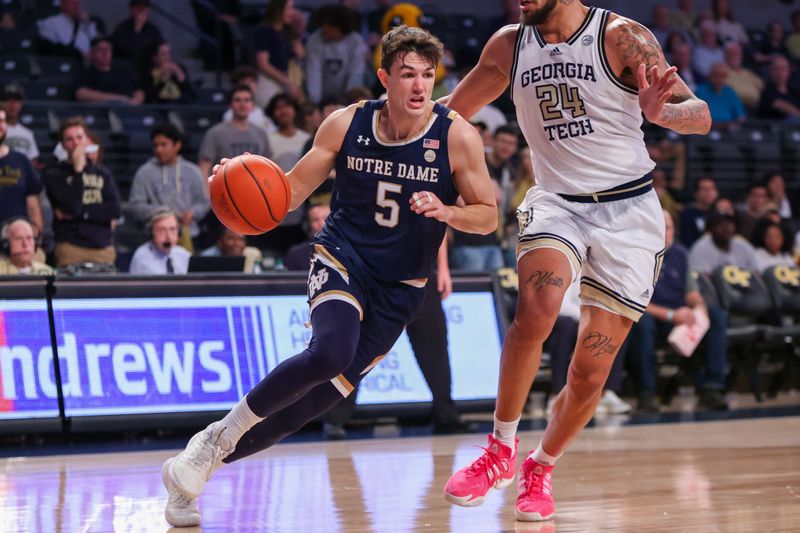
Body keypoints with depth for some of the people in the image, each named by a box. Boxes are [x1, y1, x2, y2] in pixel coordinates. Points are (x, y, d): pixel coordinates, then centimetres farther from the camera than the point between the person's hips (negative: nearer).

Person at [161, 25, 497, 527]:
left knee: (322, 395, -3)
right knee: (330, 352, -32)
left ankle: (205, 461, 14)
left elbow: (488, 216, -3)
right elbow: (292, 190, 0)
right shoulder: (346, 124, -7)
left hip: (400, 285, 1)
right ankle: (221, 434, -14)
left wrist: (447, 212, -24)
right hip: (342, 257, -1)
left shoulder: (457, 137, -11)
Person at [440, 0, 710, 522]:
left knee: (590, 372, -1)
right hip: (557, 201, 2)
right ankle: (500, 450, -14)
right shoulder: (509, 45, 3)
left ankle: (541, 469, 25)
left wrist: (660, 111, -37)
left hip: (628, 211, -2)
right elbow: (450, 113, 18)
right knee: (535, 314, -29)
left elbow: (701, 117, -16)